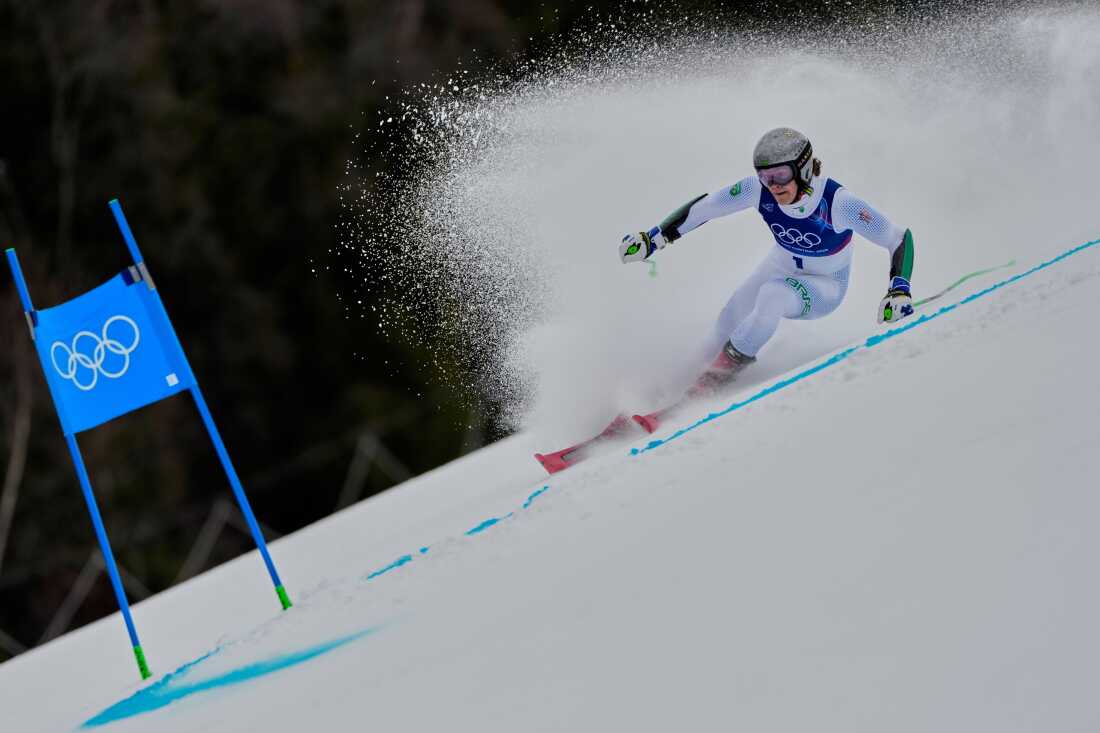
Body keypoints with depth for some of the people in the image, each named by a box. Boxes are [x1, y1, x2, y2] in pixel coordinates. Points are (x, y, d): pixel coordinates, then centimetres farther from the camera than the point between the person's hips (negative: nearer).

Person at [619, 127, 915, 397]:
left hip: (826, 288, -5)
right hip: (780, 268, 5)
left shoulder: (838, 202, -34)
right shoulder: (760, 190, -24)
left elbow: (900, 238, -27)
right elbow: (705, 206, -11)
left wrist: (899, 290, -39)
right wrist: (655, 236, -11)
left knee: (773, 294, -33)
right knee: (727, 326, -8)